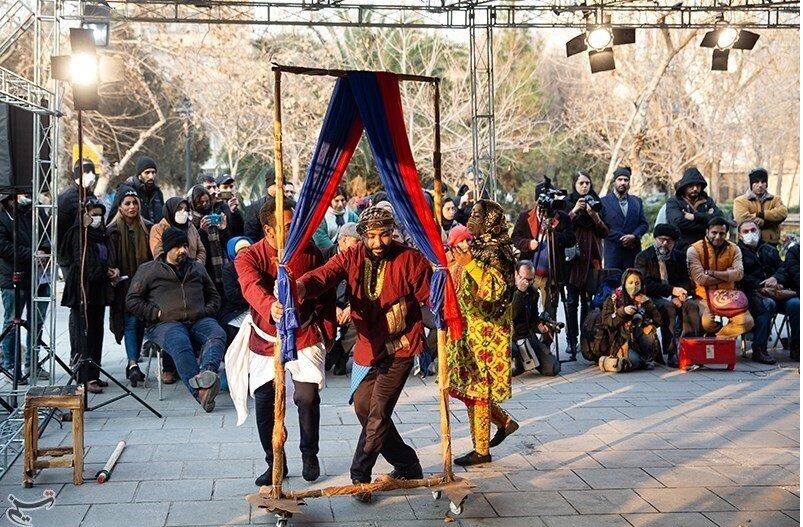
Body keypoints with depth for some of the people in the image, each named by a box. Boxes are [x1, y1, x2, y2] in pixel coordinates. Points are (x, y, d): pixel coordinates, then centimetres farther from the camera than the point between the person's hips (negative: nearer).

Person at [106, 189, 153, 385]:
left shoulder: (147, 227, 10)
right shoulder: (113, 230, 0)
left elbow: (152, 256, 12)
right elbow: (111, 259, -5)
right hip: (124, 285, -4)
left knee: (141, 321, 7)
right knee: (131, 321, -11)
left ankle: (133, 363, 16)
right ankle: (133, 364, -17)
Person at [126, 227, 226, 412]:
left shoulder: (197, 268, 27)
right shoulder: (148, 270, 16)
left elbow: (214, 296, 34)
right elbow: (132, 300, 11)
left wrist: (207, 311, 12)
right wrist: (156, 313, -3)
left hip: (199, 320, 3)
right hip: (166, 324, -3)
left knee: (218, 334, -33)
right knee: (180, 345, -39)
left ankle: (207, 371, -59)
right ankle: (200, 392, -52)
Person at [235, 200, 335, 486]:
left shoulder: (308, 250, -3)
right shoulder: (249, 257, -10)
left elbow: (324, 291, 7)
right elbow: (252, 288, -32)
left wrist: (328, 330, 6)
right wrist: (271, 307, -53)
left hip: (305, 335, 0)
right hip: (266, 340, 0)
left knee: (307, 396, -12)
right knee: (264, 403, 3)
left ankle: (310, 455, 13)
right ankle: (274, 462, 24)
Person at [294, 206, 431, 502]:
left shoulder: (409, 260, -12)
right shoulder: (351, 258, -5)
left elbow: (432, 296, -12)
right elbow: (324, 275, -22)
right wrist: (298, 288, -43)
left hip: (399, 348, -5)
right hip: (368, 347, 5)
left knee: (378, 412, -10)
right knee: (363, 406, 13)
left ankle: (360, 477, 4)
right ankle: (407, 464, 31)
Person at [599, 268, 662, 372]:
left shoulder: (644, 299, 13)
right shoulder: (614, 299, 6)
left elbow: (658, 321, 3)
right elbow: (605, 321, -6)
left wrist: (648, 304, -7)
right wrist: (622, 312, -19)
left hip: (640, 339, 5)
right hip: (622, 341, -5)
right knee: (633, 361, -34)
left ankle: (647, 359, -11)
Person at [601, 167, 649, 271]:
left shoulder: (637, 201, 16)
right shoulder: (604, 202, 3)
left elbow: (644, 224, 11)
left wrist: (634, 236, -9)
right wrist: (621, 239, -12)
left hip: (634, 251, 3)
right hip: (613, 252, -3)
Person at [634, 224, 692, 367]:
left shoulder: (679, 257, 14)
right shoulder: (643, 257, 1)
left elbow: (686, 282, 8)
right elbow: (646, 285, -11)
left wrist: (679, 296, -14)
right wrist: (672, 290, -18)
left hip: (674, 298, 4)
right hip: (652, 298, -4)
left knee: (690, 305, -28)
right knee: (668, 307, -35)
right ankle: (671, 352, -35)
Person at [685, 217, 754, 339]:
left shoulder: (733, 249, 4)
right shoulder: (694, 250, -5)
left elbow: (739, 274, -11)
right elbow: (700, 278, -16)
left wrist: (711, 272, -15)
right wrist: (727, 274, -10)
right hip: (704, 298, -3)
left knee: (747, 322, -20)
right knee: (706, 323, -31)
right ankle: (728, 332, 5)